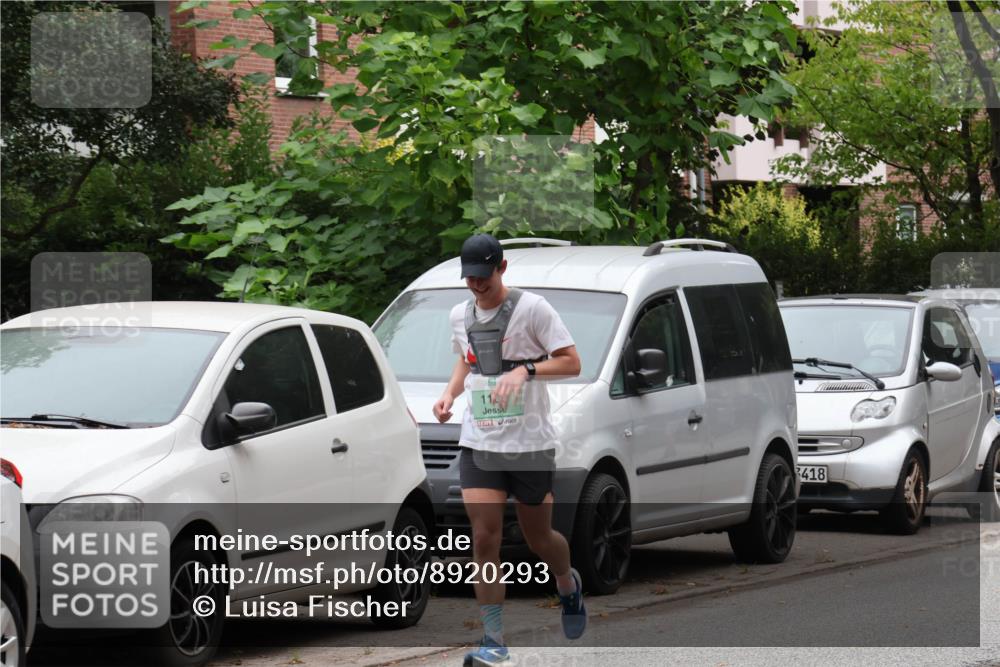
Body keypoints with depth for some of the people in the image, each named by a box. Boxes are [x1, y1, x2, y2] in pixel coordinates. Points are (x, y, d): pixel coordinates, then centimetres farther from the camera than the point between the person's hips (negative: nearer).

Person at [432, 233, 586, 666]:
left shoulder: (531, 308, -8)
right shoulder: (460, 315, 9)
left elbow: (571, 363, -9)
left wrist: (525, 370, -24)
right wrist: (450, 393, 8)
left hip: (530, 443, -4)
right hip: (478, 443, 4)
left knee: (538, 539, 8)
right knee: (484, 539, -9)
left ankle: (569, 586, 43)